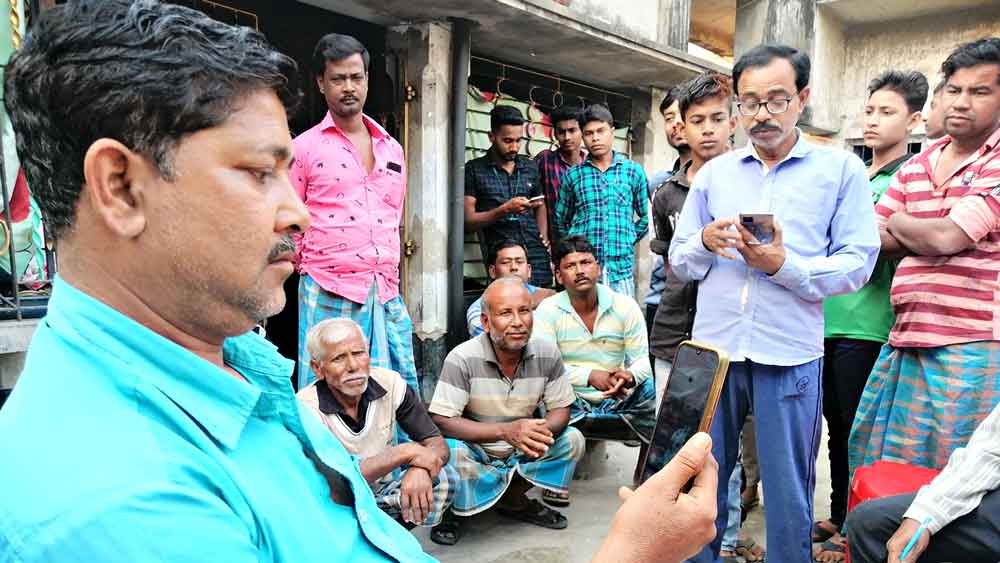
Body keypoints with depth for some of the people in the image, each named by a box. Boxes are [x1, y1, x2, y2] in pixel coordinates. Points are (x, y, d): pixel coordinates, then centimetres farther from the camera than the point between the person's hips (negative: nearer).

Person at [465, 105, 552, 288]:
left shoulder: (530, 167, 14)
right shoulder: (474, 170, 2)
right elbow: (468, 220, -3)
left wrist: (544, 239, 10)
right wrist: (504, 210, -15)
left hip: (537, 258, 4)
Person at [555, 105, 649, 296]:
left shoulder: (634, 171, 6)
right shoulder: (573, 174, 7)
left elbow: (645, 217, 14)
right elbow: (560, 221, 16)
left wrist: (627, 241, 8)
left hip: (621, 268, 0)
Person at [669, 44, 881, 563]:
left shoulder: (841, 169, 3)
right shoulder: (713, 173, 10)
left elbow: (857, 264, -4)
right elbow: (679, 262, 10)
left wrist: (785, 265, -18)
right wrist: (705, 241, -11)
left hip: (790, 355, -2)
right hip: (713, 347, 3)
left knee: (788, 496, 9)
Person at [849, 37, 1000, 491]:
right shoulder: (915, 168, 12)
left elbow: (945, 236, -16)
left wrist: (899, 223, 3)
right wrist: (930, 236, -11)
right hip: (903, 343, 6)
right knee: (876, 465, 14)